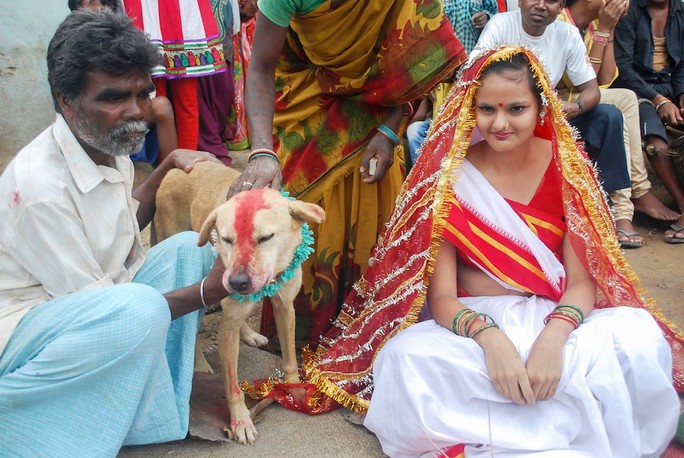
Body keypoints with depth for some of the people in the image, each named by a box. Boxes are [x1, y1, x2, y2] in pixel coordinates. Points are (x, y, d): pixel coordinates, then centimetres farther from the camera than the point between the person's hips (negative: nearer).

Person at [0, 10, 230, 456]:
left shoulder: (109, 147, 0)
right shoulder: (38, 185, -27)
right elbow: (90, 299, -22)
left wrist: (168, 166, 7)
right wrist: (205, 292, -20)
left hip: (93, 305, 9)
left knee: (190, 246, -3)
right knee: (140, 310, -36)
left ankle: (152, 397, -7)